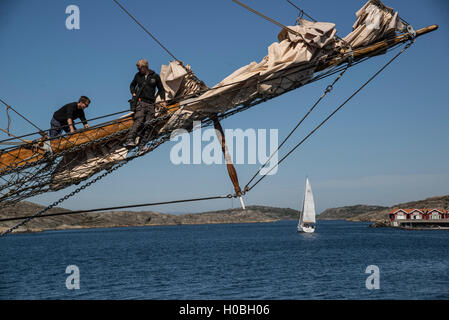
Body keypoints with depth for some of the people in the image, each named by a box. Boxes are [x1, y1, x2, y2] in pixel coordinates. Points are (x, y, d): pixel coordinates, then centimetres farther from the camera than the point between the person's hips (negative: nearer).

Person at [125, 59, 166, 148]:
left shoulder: (155, 76, 8)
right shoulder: (138, 75, 9)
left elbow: (161, 89, 18)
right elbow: (132, 85, 26)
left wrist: (163, 100, 8)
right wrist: (133, 93, 8)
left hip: (151, 103, 2)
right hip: (140, 101, -2)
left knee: (148, 124, -3)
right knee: (138, 121, -20)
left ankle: (142, 144, -2)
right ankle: (130, 140, -28)